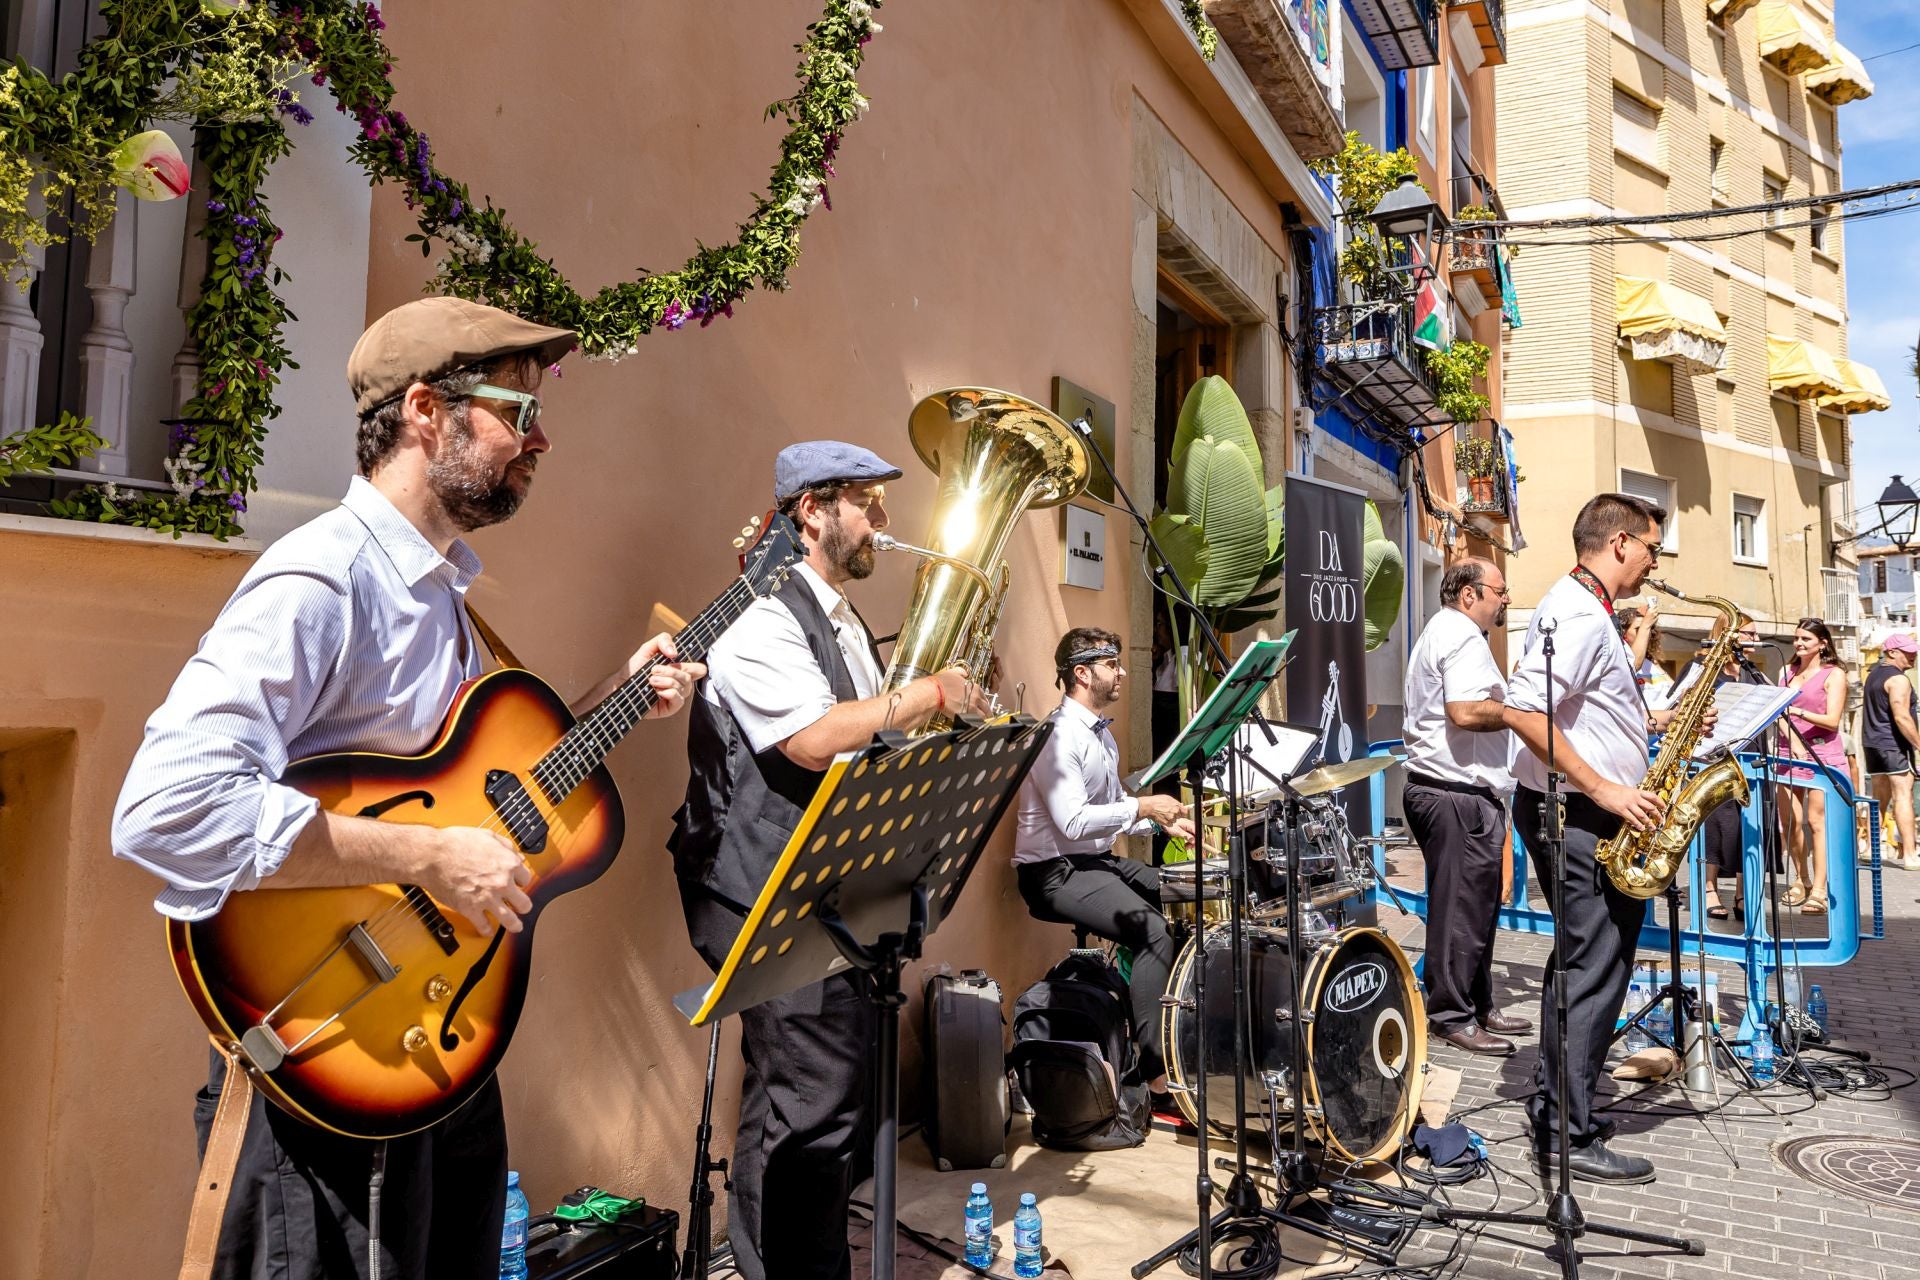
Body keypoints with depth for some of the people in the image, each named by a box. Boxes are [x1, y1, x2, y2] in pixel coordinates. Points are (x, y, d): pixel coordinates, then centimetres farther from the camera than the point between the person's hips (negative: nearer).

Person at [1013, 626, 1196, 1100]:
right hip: (1056, 872, -10)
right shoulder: (1058, 736, -18)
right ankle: (1154, 1074, -20)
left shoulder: (1102, 733, 15)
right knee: (1156, 933, -26)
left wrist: (1164, 821, 6)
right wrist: (1143, 807, -22)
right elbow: (1073, 822, -27)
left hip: (1099, 861, 10)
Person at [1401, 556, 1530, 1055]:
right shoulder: (1463, 637, -13)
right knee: (1462, 907, -4)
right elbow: (1466, 711, -27)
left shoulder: (1440, 632, 22)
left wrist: (1514, 708, 20)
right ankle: (1452, 1018, 3)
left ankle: (1478, 1007, 26)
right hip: (1461, 794, -11)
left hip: (1436, 786, 11)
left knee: (1475, 903, 17)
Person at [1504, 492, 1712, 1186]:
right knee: (1595, 971, -4)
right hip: (1579, 818, -11)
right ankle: (1569, 1137, 6)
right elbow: (1524, 711, -28)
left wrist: (1656, 721, 11)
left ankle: (1554, 1105, 30)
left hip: (1583, 816, 11)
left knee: (1584, 964, 18)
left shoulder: (1582, 608, 16)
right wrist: (1605, 790, -25)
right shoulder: (1580, 614, -17)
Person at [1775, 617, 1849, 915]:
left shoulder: (1834, 674, 0)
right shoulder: (1787, 672, 15)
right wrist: (1793, 741, -9)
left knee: (1816, 821, -9)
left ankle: (1819, 892, -8)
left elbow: (1832, 720, -9)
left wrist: (1797, 712, -24)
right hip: (1790, 753, 5)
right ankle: (1801, 880, 19)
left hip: (1823, 754, -5)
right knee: (1789, 822, 2)